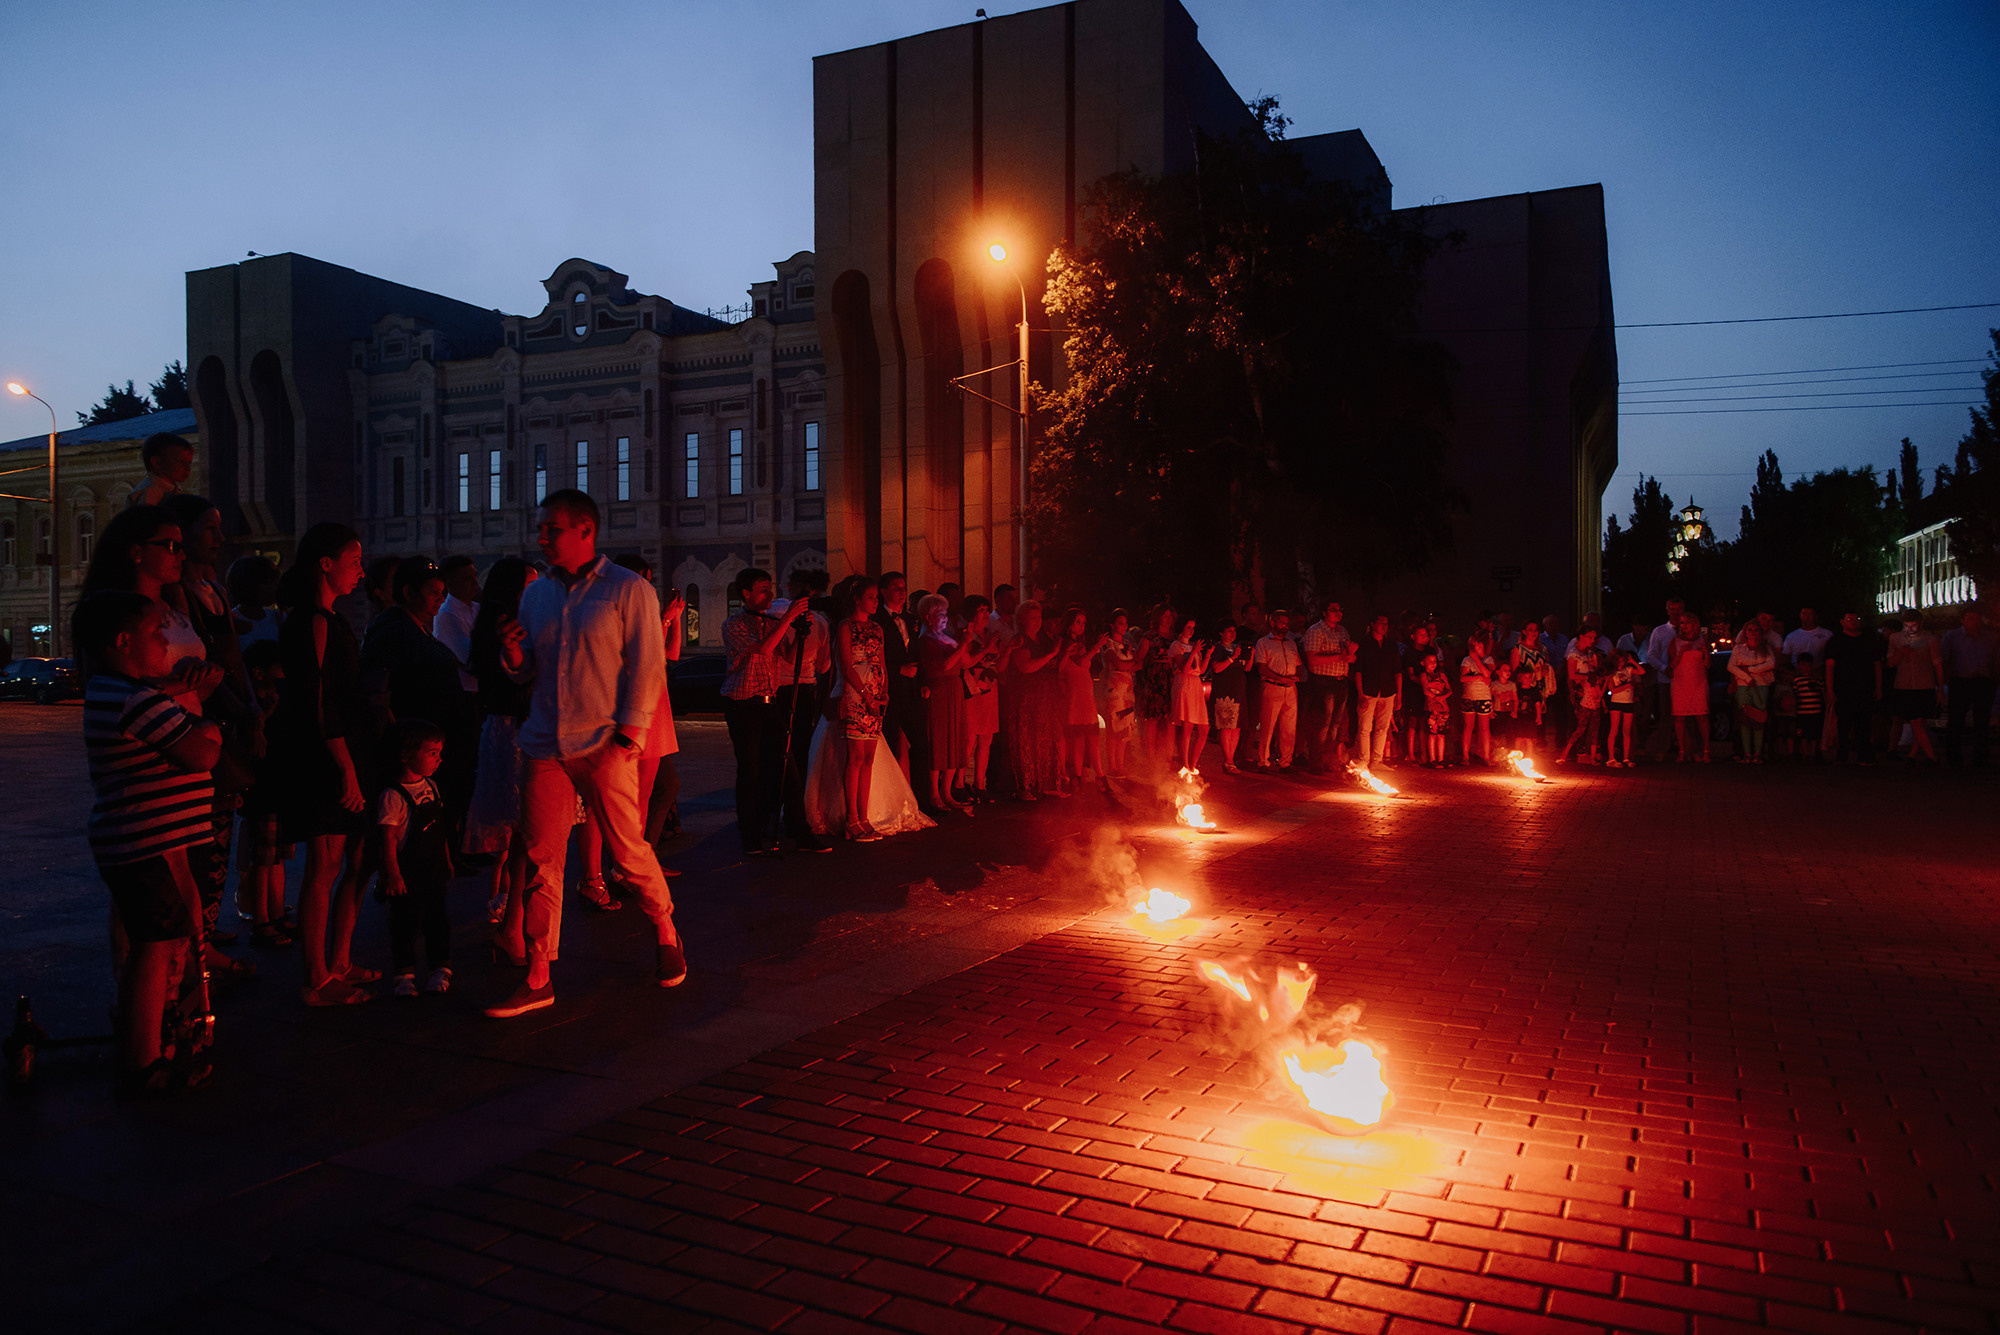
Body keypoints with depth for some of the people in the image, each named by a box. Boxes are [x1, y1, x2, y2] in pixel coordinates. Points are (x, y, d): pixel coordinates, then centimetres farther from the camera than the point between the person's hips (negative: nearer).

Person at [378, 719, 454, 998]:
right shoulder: (393, 796, -16)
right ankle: (404, 974, 13)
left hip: (434, 871, 7)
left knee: (437, 921, 12)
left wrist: (447, 860, 20)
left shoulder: (430, 786, 9)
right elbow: (388, 838, -17)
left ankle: (440, 969, 23)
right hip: (407, 875, -7)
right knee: (405, 924, 1)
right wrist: (392, 874, -18)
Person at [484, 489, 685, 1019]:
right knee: (541, 860, 3)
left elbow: (647, 667, -6)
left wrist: (627, 737, -14)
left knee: (629, 850, 1)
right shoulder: (536, 594, 14)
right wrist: (514, 653, -4)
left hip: (603, 746, -5)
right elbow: (528, 673, 19)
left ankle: (665, 932, 27)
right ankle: (538, 979, 9)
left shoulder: (628, 589, -2)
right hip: (544, 745, 5)